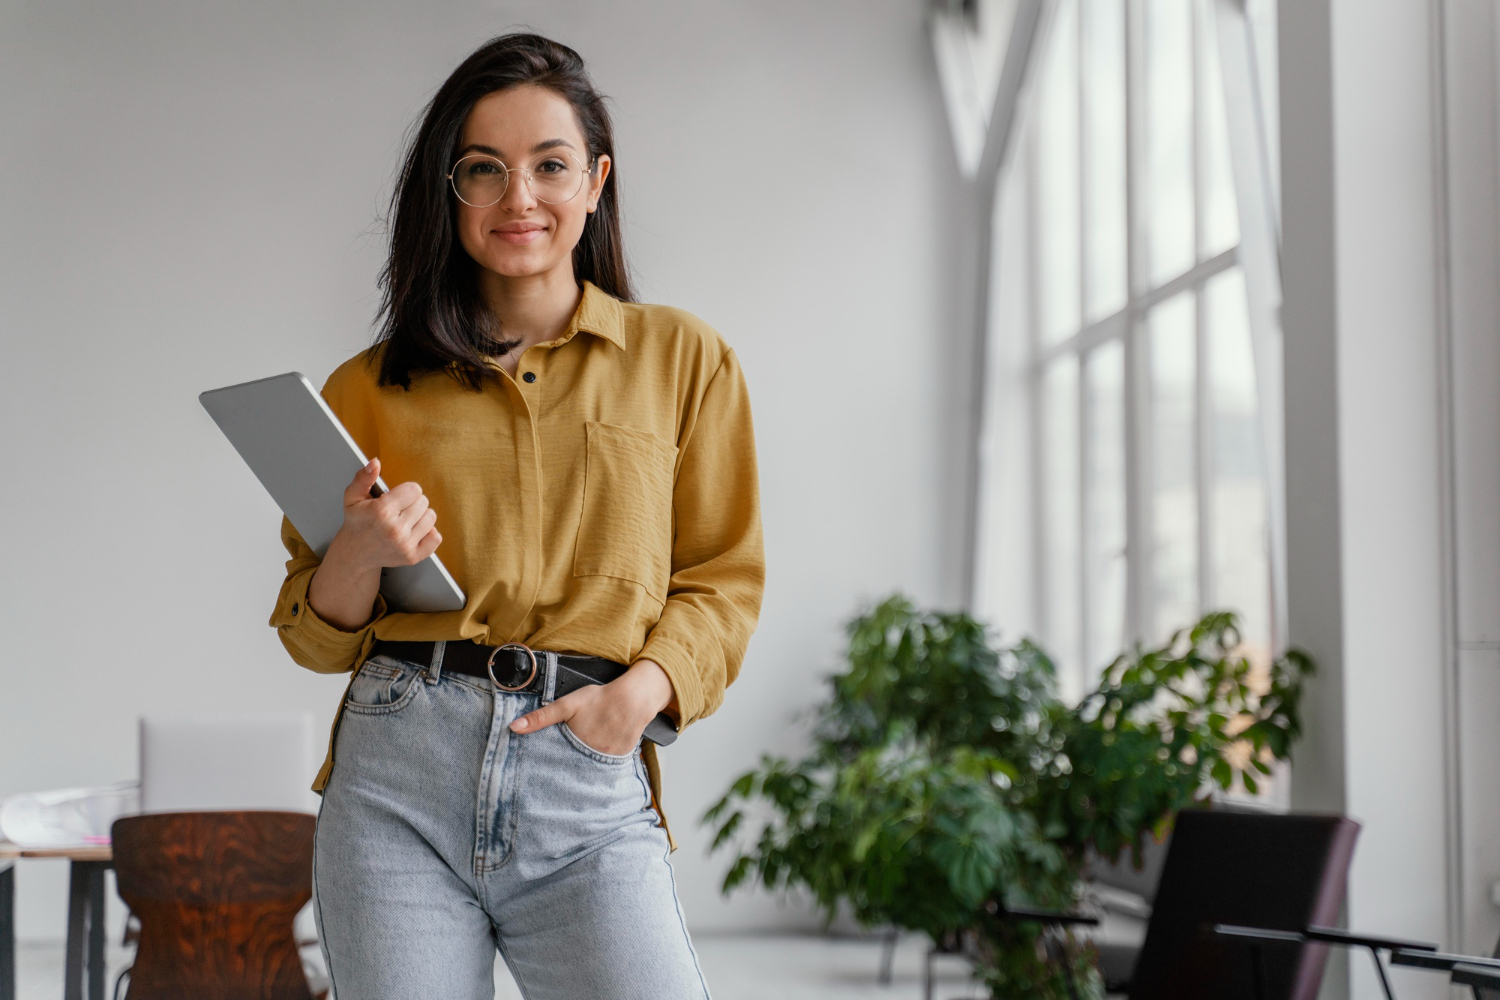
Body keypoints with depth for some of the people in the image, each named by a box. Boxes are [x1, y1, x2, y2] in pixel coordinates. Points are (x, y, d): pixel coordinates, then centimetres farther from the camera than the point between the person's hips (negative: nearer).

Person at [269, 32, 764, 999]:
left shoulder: (682, 358, 11)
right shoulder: (373, 388, 13)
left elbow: (723, 580, 9)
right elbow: (316, 634, 16)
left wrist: (645, 687, -10)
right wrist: (361, 556, -6)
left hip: (590, 791, -1)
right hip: (400, 780, 1)